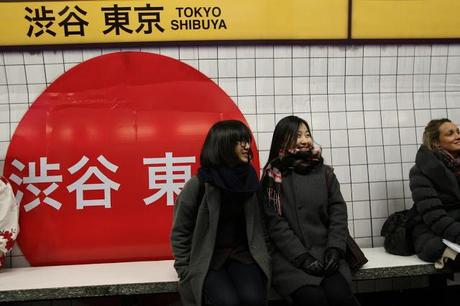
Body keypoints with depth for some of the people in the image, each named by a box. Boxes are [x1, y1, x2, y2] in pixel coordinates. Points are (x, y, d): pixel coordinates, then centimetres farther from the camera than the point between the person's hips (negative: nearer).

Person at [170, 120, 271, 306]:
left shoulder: (249, 180, 5)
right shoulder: (197, 185, -9)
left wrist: (262, 256, 3)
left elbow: (259, 225, 13)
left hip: (242, 254, 4)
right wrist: (187, 272, -5)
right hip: (206, 259, -3)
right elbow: (180, 233, -3)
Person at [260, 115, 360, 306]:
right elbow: (276, 223, -5)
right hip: (289, 256, -3)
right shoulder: (273, 177, 2)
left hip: (324, 252, 3)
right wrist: (302, 257, -14)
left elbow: (338, 214, 7)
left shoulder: (325, 173, 13)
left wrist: (334, 249, -9)